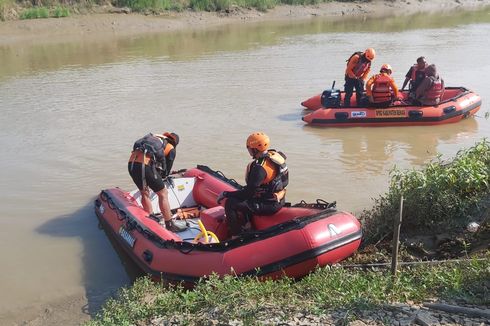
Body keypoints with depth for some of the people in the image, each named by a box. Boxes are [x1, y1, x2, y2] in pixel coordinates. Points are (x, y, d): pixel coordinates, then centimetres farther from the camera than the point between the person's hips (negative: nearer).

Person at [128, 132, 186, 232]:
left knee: (144, 192, 25)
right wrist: (161, 177, 43)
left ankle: (151, 218, 36)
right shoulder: (171, 149, 16)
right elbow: (166, 170, 21)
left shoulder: (154, 137, 30)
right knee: (163, 194, 9)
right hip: (145, 165, -6)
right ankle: (169, 224, 13)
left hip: (131, 163, 6)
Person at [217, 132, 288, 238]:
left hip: (269, 204, -10)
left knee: (230, 203, -6)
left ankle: (236, 236, 1)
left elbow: (249, 192, -23)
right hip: (279, 200, 10)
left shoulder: (260, 168, -26)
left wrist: (226, 194, -13)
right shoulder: (274, 155, 1)